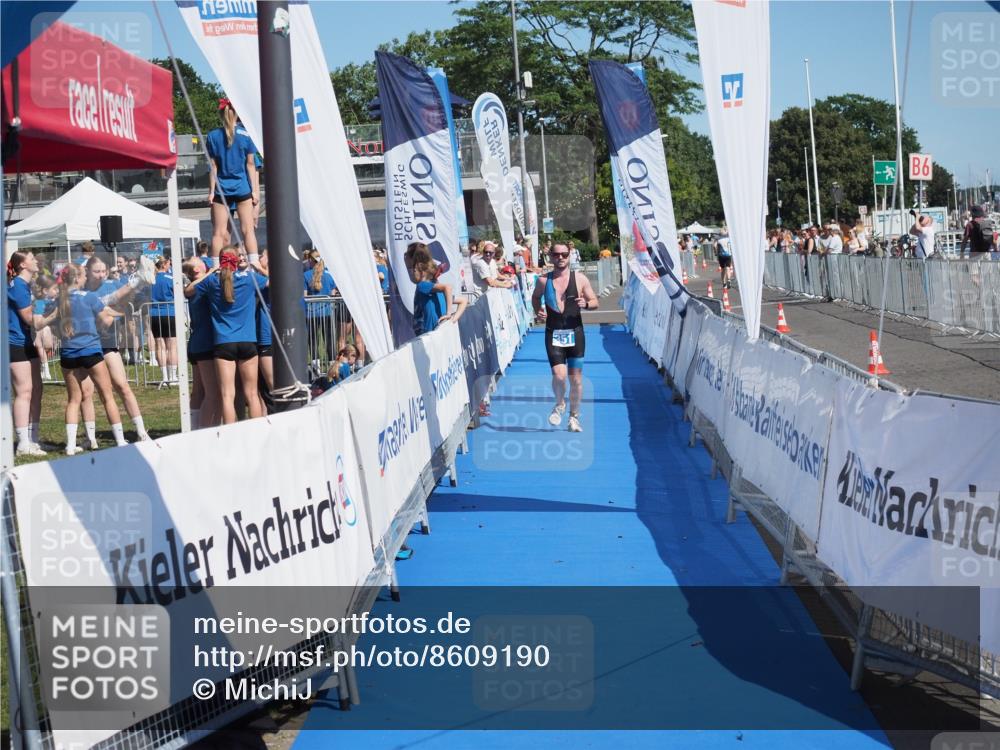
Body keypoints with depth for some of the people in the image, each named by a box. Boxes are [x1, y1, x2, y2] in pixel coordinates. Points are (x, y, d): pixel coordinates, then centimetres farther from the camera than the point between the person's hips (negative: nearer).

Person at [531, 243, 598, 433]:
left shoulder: (580, 279, -1)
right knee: (559, 375, -15)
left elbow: (595, 302, 6)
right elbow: (535, 297, 20)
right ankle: (559, 404, 16)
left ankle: (574, 416, 23)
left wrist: (586, 304, -17)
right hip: (553, 333, -1)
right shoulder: (543, 280, 1)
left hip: (575, 333, 1)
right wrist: (538, 311, 0)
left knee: (576, 378, 6)